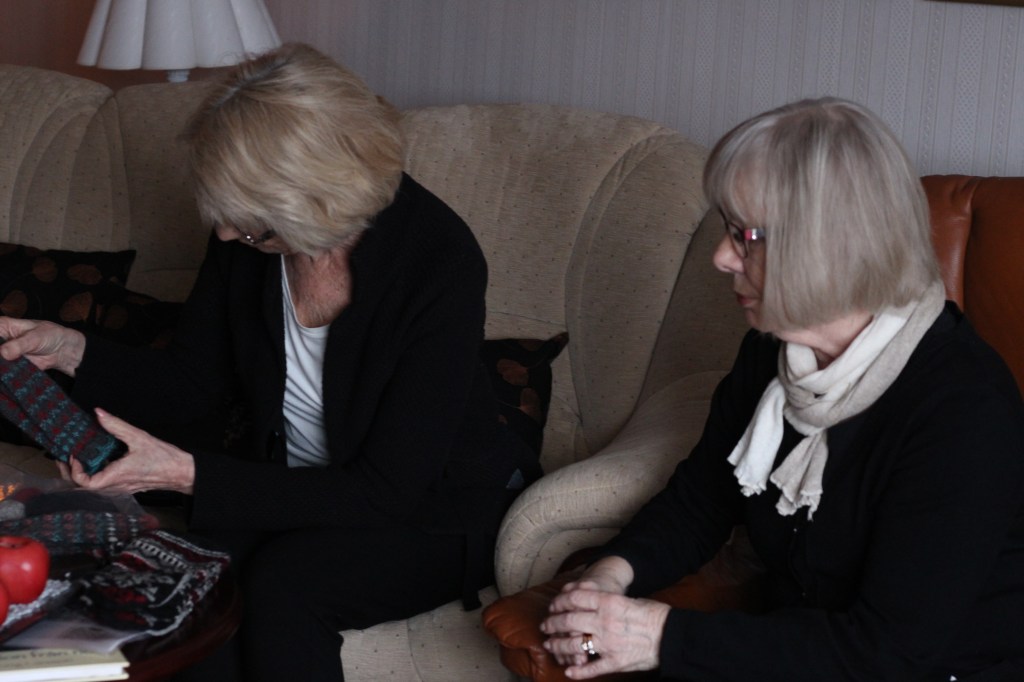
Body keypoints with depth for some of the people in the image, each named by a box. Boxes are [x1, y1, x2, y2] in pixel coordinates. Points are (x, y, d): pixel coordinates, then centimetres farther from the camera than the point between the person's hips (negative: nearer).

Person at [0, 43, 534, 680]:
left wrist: (183, 473, -31)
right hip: (296, 486, 5)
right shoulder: (244, 233, -10)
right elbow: (195, 383, 7)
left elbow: (386, 491, -26)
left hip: (442, 513, -4)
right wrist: (71, 351, -11)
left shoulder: (441, 262, -27)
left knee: (283, 582, -32)